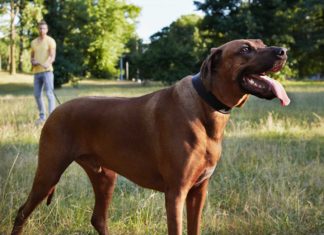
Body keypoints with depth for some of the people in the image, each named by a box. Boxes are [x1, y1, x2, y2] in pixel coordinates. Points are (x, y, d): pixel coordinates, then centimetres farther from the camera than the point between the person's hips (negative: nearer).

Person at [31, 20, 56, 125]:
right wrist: (32, 61, -1)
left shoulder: (50, 41, -2)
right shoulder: (34, 42, 15)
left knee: (49, 93, -12)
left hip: (47, 71, -6)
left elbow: (52, 56, -13)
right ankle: (42, 116, 21)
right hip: (36, 72, 6)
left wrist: (47, 64, -32)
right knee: (37, 95, 9)